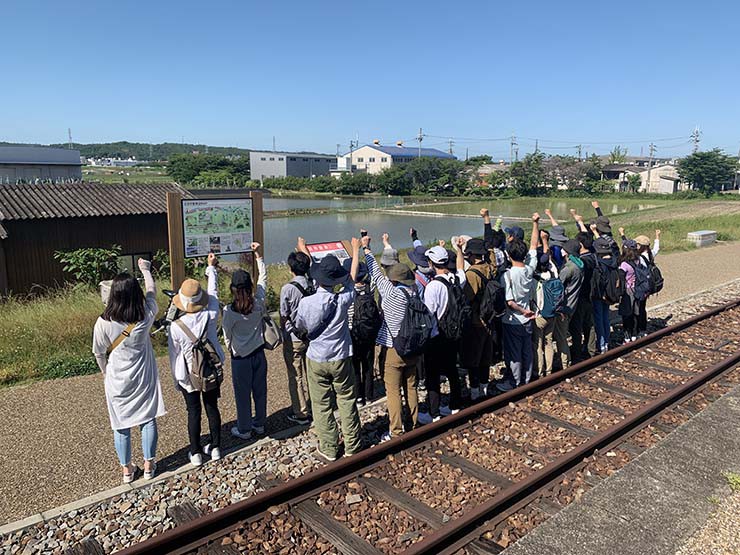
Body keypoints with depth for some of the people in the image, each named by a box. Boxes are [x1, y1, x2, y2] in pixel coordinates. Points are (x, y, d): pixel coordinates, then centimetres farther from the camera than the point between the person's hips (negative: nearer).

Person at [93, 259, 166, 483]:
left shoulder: (103, 323, -19)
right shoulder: (146, 316, -16)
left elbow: (99, 353, -5)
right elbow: (151, 291, 4)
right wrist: (145, 269, 20)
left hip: (117, 381, -1)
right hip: (144, 378, 1)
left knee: (121, 425, 14)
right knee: (148, 420, 15)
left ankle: (127, 469, 29)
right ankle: (149, 465, 27)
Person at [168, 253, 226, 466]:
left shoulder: (176, 327, -22)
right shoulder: (210, 316, -19)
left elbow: (174, 356, -10)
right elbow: (213, 291, -1)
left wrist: (176, 380, 6)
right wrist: (211, 268, 15)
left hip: (188, 376, -2)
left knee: (194, 412, 12)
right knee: (212, 408, 15)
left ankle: (196, 453, 24)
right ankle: (215, 447, 28)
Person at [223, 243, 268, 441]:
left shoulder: (229, 311, -21)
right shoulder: (258, 303, -12)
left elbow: (227, 335, -7)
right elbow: (263, 278, 2)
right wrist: (258, 256, 9)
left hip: (240, 358, -4)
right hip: (259, 353, 4)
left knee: (243, 394, 11)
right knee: (260, 391, 17)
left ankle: (244, 429, 25)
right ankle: (259, 424, 32)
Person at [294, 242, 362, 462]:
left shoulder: (306, 302, -18)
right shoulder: (343, 299, -16)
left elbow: (300, 326, 2)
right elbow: (352, 277, 2)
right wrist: (356, 251, 18)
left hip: (317, 359, -1)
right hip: (341, 359, 1)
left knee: (322, 406, 12)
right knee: (347, 402, 14)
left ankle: (329, 449, 22)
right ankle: (352, 446, 25)